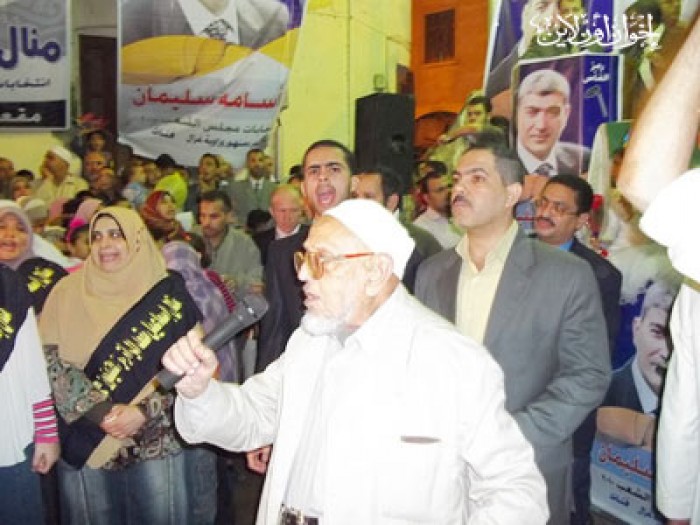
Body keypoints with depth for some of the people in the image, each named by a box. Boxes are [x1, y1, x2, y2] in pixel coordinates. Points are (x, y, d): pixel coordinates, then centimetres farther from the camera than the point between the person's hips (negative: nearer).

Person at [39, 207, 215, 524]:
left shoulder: (169, 293, -2)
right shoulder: (67, 293, 2)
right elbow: (53, 362, -6)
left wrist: (144, 411, -17)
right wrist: (102, 412, -17)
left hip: (159, 444, -1)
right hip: (86, 445, 1)